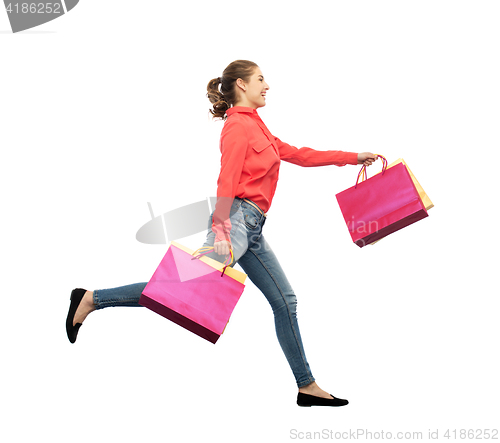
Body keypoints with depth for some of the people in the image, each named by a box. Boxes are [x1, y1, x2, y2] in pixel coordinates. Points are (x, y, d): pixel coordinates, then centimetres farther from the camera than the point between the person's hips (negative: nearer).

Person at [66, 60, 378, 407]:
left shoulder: (255, 125, 22)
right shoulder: (239, 125, -6)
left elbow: (297, 155, 27)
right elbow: (227, 182, -17)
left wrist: (353, 157, 28)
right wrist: (221, 231, -27)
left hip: (251, 228, 10)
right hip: (237, 218, -10)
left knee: (284, 300, 7)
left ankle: (307, 386, 12)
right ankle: (92, 299, -8)